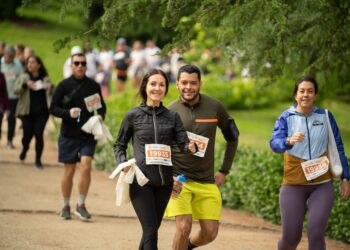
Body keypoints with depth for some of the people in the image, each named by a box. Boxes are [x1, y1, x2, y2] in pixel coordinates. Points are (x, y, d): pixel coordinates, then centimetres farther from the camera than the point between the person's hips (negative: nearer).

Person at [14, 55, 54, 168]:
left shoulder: (45, 78, 8)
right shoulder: (24, 77, 7)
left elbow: (52, 94, 11)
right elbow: (16, 90, -4)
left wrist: (50, 87, -12)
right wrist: (25, 85, -22)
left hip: (42, 111, 0)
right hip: (27, 112, 0)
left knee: (38, 134, -9)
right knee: (27, 134, 0)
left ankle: (38, 160, 3)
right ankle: (24, 149, 35)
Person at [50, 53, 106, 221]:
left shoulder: (93, 86, 4)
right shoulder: (64, 85, -2)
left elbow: (101, 107, 16)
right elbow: (53, 108, -1)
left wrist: (100, 116, -5)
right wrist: (68, 113, -18)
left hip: (88, 136, 1)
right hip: (68, 136, -1)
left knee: (86, 167, -13)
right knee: (69, 171, 5)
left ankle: (81, 205, 0)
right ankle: (66, 207, 21)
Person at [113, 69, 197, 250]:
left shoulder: (172, 117, 7)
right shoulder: (133, 116, 0)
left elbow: (183, 143, -4)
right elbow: (119, 145, 8)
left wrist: (191, 148, -27)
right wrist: (123, 163, -11)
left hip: (164, 182, 4)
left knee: (151, 229, 13)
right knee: (150, 231, -12)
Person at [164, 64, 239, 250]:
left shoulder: (215, 107, -1)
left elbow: (232, 137, 13)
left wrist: (224, 171, 10)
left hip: (206, 181, 2)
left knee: (210, 233, 2)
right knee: (184, 227, -18)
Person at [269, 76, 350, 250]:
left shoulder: (325, 117, 0)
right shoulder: (286, 118, -4)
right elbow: (275, 143, -20)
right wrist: (289, 141, -41)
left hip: (322, 185, 0)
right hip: (293, 185, 0)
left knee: (316, 233, -13)